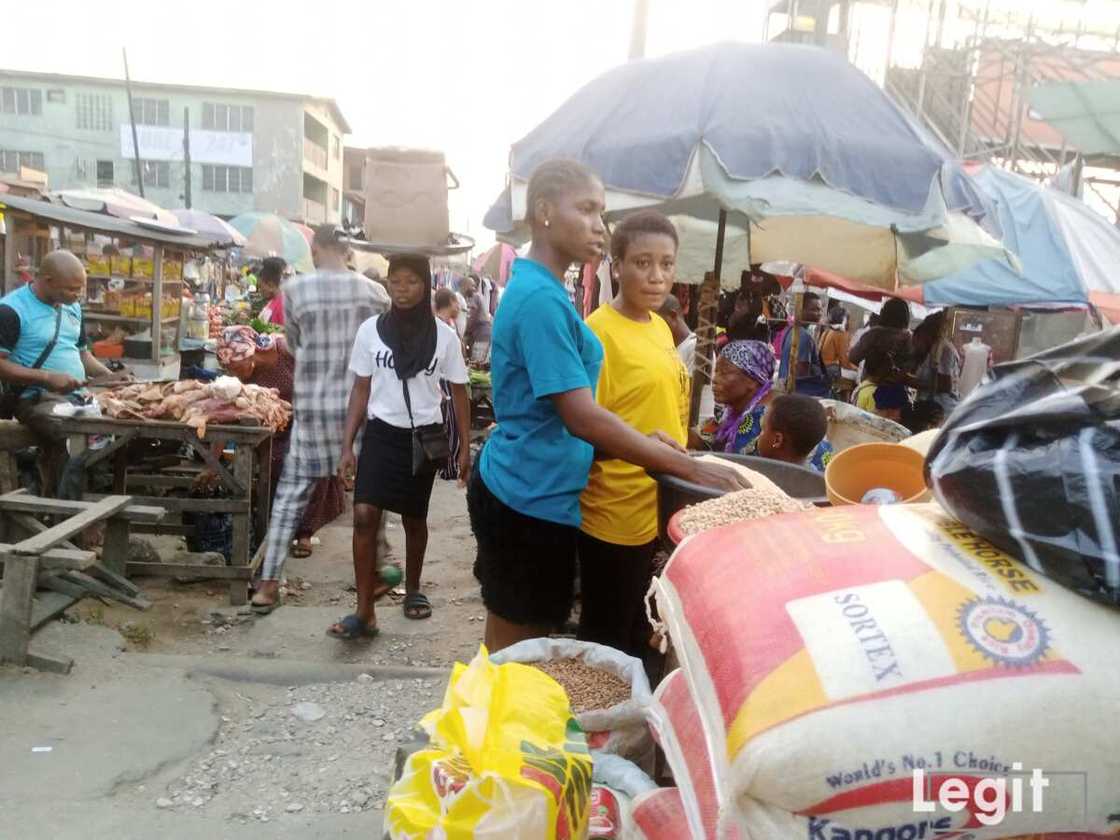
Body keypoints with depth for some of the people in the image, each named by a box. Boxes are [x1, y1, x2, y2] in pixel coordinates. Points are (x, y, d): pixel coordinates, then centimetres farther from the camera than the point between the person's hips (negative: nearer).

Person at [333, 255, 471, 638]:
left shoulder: (444, 335, -4)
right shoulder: (371, 330, -1)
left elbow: (459, 392, 3)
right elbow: (361, 390, 4)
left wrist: (465, 448, 0)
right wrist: (347, 445, 0)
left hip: (423, 437, 0)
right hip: (381, 433, 1)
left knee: (415, 519, 13)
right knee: (364, 516, -11)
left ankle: (412, 589, 36)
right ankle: (364, 612, -3)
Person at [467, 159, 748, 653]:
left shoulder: (537, 289, 11)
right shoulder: (542, 297, -20)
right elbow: (582, 418, -25)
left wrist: (640, 442, 7)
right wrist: (691, 469, -21)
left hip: (527, 489, 9)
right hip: (531, 499, -9)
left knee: (517, 648, 19)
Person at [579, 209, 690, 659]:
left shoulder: (660, 327, 8)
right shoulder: (599, 332, -18)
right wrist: (641, 447, -28)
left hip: (661, 509, 8)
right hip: (615, 516, -8)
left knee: (642, 633, 23)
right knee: (606, 640, 8)